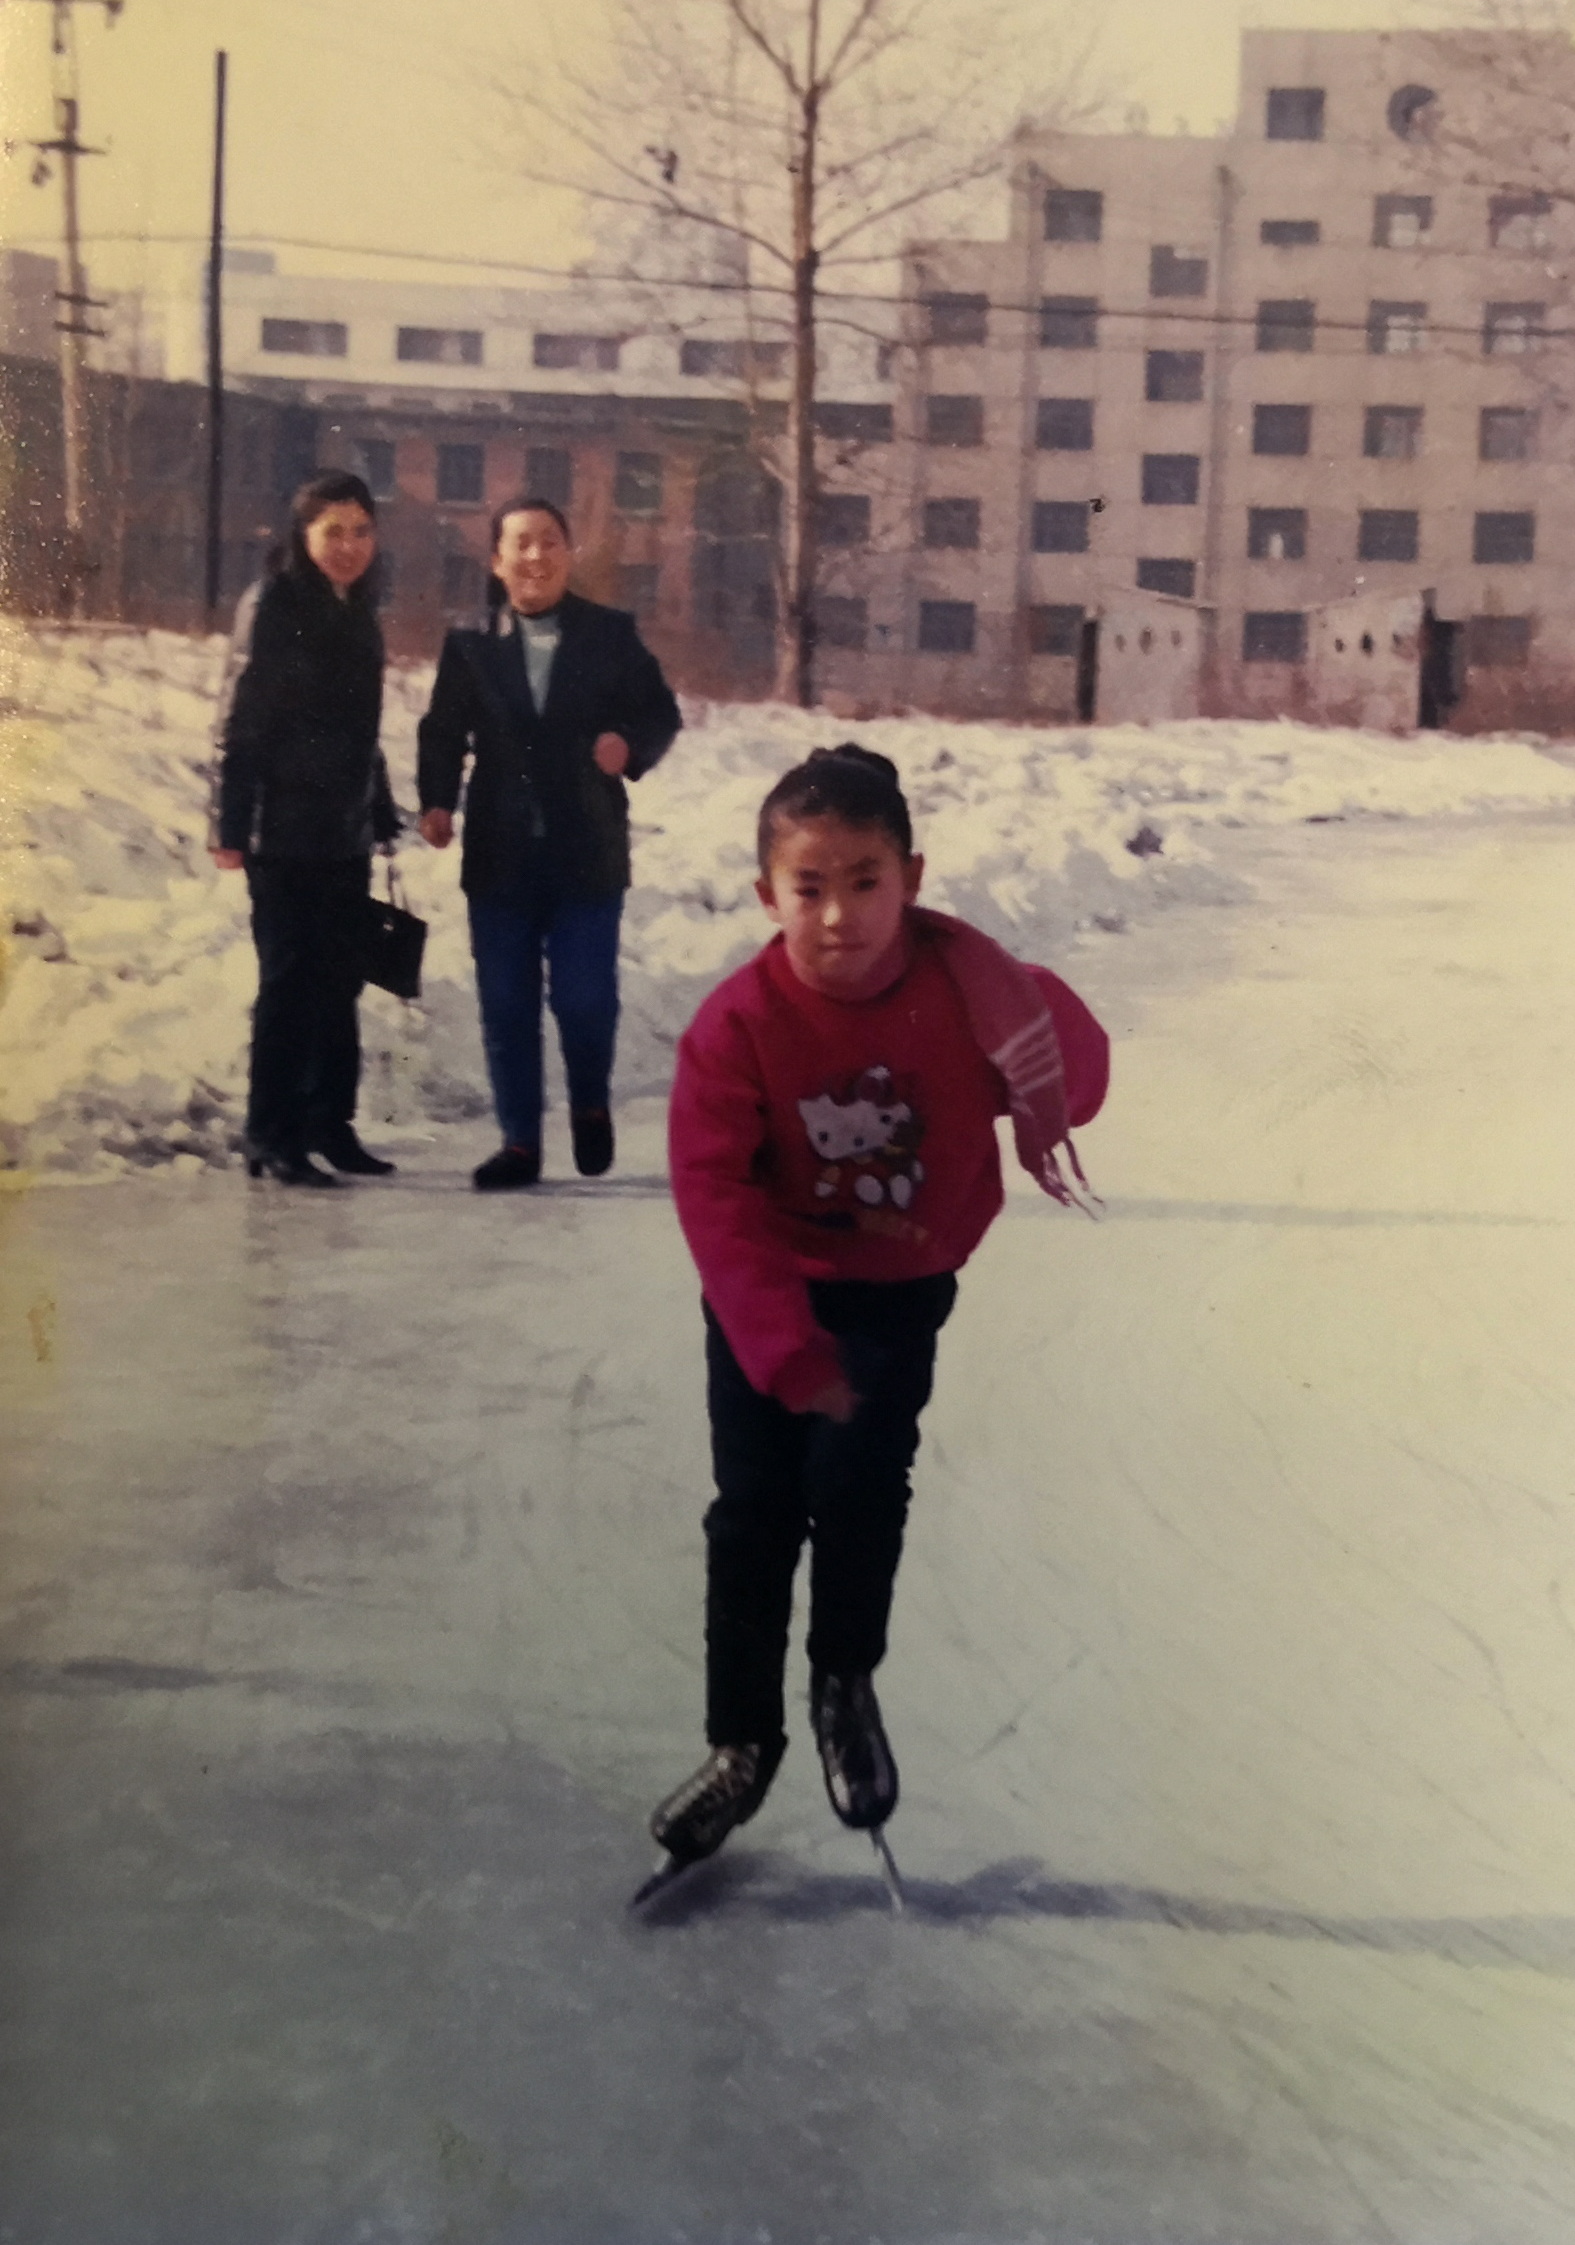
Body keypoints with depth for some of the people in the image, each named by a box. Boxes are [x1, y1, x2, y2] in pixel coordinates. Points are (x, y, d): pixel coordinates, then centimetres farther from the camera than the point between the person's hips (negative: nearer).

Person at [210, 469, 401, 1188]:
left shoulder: (356, 611, 14)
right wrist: (230, 826, -16)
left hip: (345, 833, 7)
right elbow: (239, 721, -12)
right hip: (286, 832, -7)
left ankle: (329, 1123, 18)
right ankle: (273, 1136, 2)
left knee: (338, 983, 9)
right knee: (290, 982, -4)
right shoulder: (272, 604, -8)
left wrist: (382, 814, 17)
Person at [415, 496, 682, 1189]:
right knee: (506, 1004, 5)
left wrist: (631, 745, -16)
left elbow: (662, 713, 4)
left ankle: (591, 1106, 27)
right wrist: (437, 801, -14)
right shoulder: (469, 643, 4)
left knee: (585, 997, -3)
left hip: (588, 852, -1)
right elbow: (443, 733, 1)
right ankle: (519, 1141, 17)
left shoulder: (611, 634, 3)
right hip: (500, 853, 2)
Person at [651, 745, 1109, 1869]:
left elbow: (1076, 1077, -10)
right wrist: (785, 1347, -30)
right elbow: (714, 1192, -25)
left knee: (858, 1490, -11)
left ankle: (847, 1686, 19)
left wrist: (1033, 1027, -34)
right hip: (767, 1297, 0)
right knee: (754, 1515, 3)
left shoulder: (958, 981, -19)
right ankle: (742, 1740, 22)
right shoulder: (739, 1025, -24)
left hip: (898, 1292, 0)